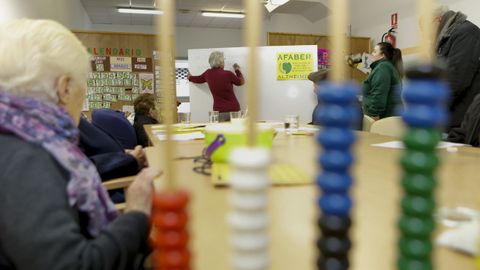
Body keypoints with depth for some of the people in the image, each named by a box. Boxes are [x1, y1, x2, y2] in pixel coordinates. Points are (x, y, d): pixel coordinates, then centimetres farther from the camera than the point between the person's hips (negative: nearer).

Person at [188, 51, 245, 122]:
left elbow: (198, 79, 24)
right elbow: (241, 82, 7)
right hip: (233, 109, -3)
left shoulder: (208, 73, 3)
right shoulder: (228, 74, -10)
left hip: (219, 110, 4)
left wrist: (190, 77, 46)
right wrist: (237, 70, 24)